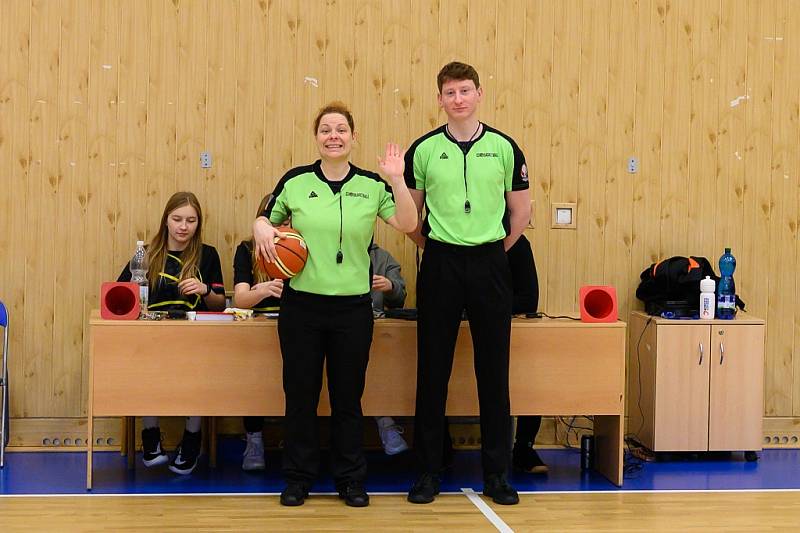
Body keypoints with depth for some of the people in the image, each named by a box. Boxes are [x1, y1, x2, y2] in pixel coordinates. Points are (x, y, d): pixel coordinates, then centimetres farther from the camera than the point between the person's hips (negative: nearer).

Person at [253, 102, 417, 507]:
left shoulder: (371, 185, 2)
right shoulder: (295, 181, 3)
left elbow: (407, 224, -7)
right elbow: (267, 217, 13)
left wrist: (397, 180, -18)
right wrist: (261, 229, -9)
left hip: (353, 307, 0)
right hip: (302, 306, 0)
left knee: (348, 397, 7)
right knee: (300, 394, 6)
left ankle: (351, 480, 19)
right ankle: (298, 479, 18)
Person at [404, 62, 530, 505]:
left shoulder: (504, 147, 2)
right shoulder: (424, 149, 1)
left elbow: (520, 209, 8)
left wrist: (495, 249, 7)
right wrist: (431, 246, 4)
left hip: (489, 265, 0)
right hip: (440, 266, 0)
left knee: (493, 372, 3)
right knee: (433, 371, 3)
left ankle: (497, 472, 12)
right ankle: (429, 471, 12)